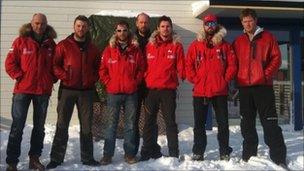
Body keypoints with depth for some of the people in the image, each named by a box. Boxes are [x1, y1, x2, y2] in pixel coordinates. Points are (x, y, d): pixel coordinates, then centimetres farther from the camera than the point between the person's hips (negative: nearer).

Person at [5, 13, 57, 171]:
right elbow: (10, 63, -2)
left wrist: (52, 79, 2)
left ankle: (34, 158, 24)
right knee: (17, 127, -2)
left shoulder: (51, 44, 6)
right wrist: (19, 77, -11)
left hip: (43, 91, 3)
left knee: (39, 127, 11)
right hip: (23, 90, -3)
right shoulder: (21, 41, -2)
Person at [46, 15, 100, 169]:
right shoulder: (64, 45, 1)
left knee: (86, 126, 8)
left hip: (86, 91, 3)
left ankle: (87, 158, 17)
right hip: (67, 90, -3)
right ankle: (56, 158, 8)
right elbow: (55, 64, -3)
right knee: (62, 125, 1)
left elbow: (98, 66, 16)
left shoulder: (92, 48, 11)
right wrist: (65, 77, -14)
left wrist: (93, 79, 1)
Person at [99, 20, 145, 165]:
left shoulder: (135, 50, 5)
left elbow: (141, 69, 7)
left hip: (131, 93, 1)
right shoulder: (109, 50, 4)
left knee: (130, 125, 8)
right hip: (113, 93, -1)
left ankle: (130, 154, 17)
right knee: (111, 125, 4)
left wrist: (135, 82, -3)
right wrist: (109, 83, -5)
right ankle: (107, 155, 10)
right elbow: (103, 69, 4)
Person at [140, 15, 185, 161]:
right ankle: (149, 150, 21)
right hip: (151, 88, 3)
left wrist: (180, 76, -10)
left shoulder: (176, 45, 2)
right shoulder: (150, 45, 8)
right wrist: (145, 79, 0)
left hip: (168, 89, -3)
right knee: (149, 121, 9)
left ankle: (174, 152, 11)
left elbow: (181, 66, 1)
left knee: (170, 121, 3)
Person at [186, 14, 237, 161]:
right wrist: (195, 80, -6)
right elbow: (188, 65, 3)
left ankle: (225, 153, 15)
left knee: (223, 123, 5)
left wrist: (225, 80, -6)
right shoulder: (195, 45, 6)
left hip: (220, 91, 0)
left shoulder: (225, 45, 7)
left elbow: (232, 64, 3)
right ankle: (198, 153, 14)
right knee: (199, 124, 5)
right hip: (200, 91, 0)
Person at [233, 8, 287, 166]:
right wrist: (237, 79, 0)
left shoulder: (267, 37, 5)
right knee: (247, 123, 9)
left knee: (270, 122, -5)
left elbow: (276, 58, 0)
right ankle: (249, 156, 19)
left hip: (263, 85, -3)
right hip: (244, 87, 4)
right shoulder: (238, 41, 13)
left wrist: (266, 74, -10)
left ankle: (278, 158, -1)